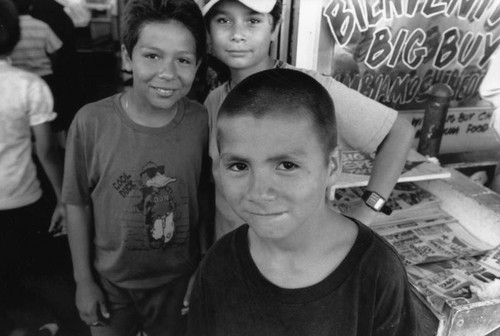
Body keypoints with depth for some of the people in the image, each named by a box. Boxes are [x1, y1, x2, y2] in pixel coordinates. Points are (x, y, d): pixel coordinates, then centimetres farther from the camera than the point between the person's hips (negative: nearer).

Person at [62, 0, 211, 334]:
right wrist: (83, 281, -2)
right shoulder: (91, 121, -19)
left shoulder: (201, 122, -16)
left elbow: (205, 202, -5)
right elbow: (78, 204, -8)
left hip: (178, 282, 1)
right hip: (110, 281, 0)